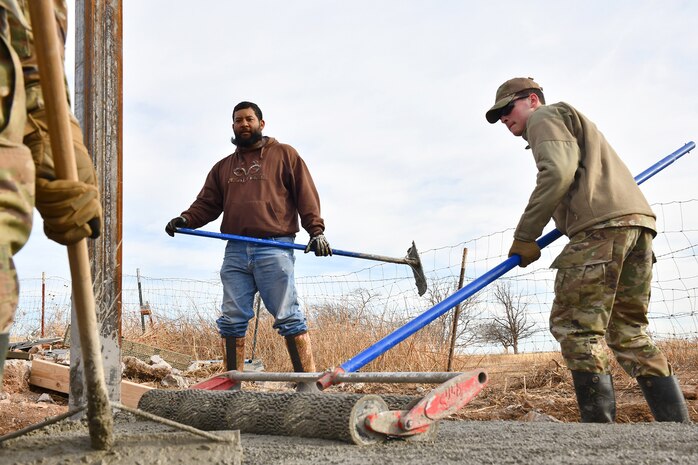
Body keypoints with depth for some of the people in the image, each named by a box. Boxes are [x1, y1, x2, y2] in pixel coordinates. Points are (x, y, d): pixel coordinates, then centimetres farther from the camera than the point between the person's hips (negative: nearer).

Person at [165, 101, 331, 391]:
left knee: (288, 317, -7)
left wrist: (316, 231, -8)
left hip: (274, 248, -5)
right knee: (232, 320, 2)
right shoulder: (223, 167, 24)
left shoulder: (284, 155, 11)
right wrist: (186, 220, -2)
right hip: (235, 250, 5)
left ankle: (308, 384, -5)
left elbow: (306, 195, 4)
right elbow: (207, 203, 18)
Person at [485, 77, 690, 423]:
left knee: (574, 328, -9)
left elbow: (557, 173, -11)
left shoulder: (545, 117, 8)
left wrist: (525, 236, -9)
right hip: (638, 220, 9)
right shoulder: (574, 121, 36)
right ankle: (677, 424, 2)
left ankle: (599, 425, -15)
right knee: (629, 332, 9)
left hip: (601, 226, -9)